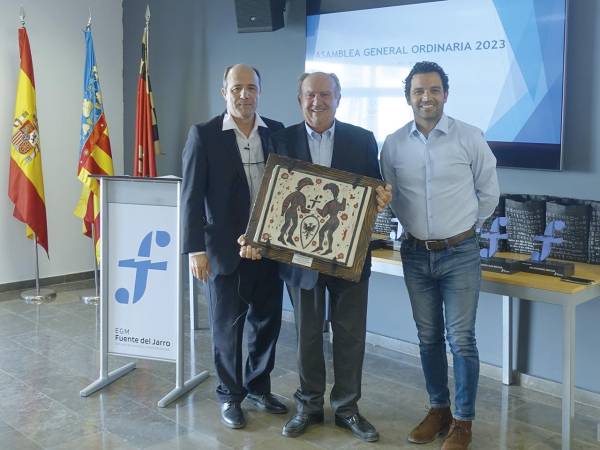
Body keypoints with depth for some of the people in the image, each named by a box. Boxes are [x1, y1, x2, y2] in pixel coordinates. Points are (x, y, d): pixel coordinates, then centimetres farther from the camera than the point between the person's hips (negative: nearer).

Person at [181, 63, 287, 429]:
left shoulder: (277, 132, 5)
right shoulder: (204, 135, -5)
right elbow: (191, 196, -7)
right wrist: (195, 249, -12)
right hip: (226, 248, -3)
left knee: (268, 321, 13)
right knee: (227, 327, 8)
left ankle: (259, 387, 33)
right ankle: (231, 395, 26)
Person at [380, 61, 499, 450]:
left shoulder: (470, 138, -8)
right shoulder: (393, 144, -1)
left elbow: (489, 193, 3)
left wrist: (462, 227, 7)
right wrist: (415, 226, 12)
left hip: (460, 254, -3)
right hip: (415, 254, 3)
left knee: (461, 340, 0)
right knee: (428, 338, 13)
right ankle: (438, 409, 29)